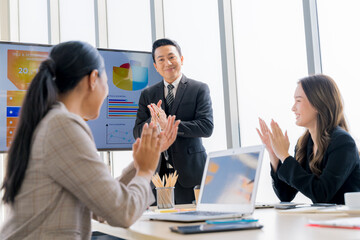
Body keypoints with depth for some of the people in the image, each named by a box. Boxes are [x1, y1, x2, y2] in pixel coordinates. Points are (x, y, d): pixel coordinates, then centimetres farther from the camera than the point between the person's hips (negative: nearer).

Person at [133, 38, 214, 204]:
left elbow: (207, 127, -9)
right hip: (157, 172, 2)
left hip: (189, 173, -2)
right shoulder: (147, 94, 11)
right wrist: (152, 122, -15)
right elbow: (137, 133, 7)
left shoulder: (199, 89, 2)